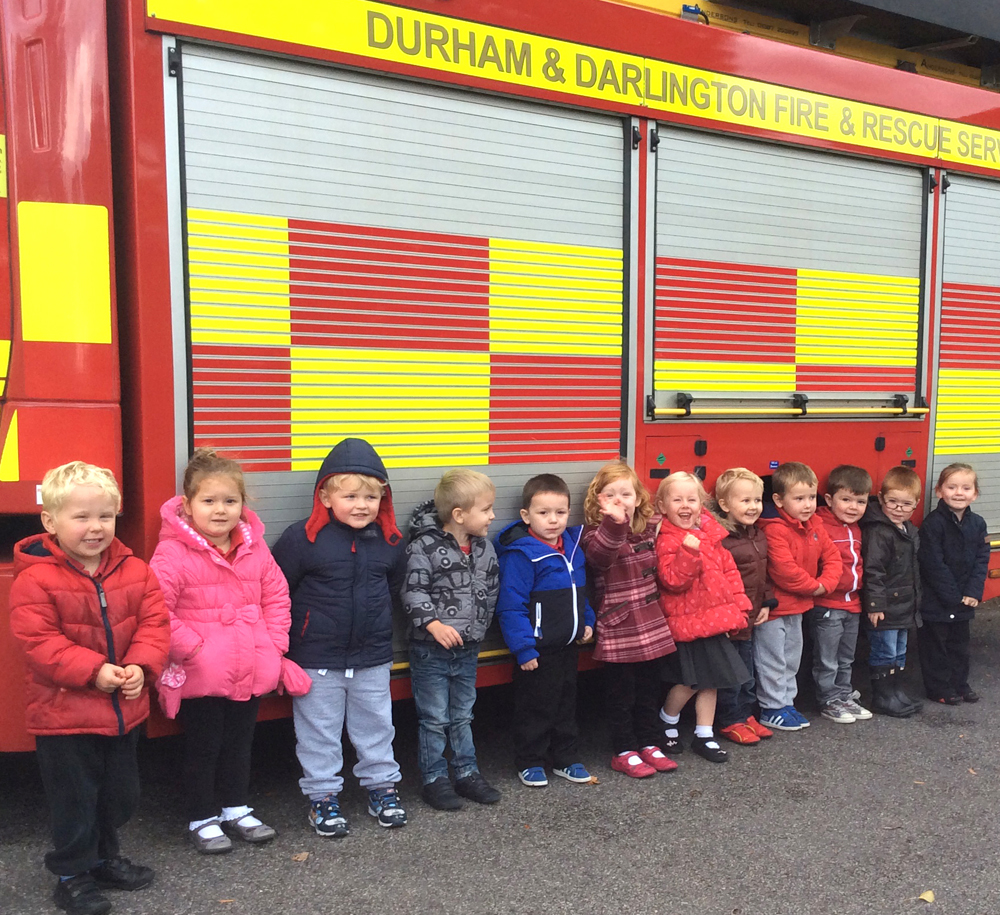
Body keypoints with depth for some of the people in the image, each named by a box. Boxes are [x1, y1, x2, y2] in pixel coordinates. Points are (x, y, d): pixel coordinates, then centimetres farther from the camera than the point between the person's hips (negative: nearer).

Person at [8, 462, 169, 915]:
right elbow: (38, 642, -20)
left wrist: (140, 665, -19)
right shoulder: (35, 580, -16)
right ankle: (73, 874, 29)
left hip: (123, 708, 5)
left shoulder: (134, 571, -2)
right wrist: (93, 671, -27)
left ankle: (104, 857, 42)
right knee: (75, 798, 9)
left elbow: (154, 622, -2)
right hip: (64, 712, -5)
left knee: (121, 793, 20)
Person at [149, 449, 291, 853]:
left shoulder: (255, 549, 1)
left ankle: (236, 809, 37)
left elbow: (276, 597, 8)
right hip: (200, 678, -5)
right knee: (203, 747, 11)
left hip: (250, 672, 5)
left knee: (240, 743, 20)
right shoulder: (173, 554, -16)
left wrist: (273, 644, 1)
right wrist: (190, 646, -19)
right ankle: (202, 819, 28)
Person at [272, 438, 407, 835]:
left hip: (372, 656, 3)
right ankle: (323, 795, 25)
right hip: (317, 659, -3)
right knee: (319, 729, 9)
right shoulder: (302, 538, -15)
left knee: (376, 724, 16)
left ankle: (382, 784, 33)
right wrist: (301, 626, -2)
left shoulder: (389, 542, -2)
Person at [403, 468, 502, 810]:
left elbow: (491, 590, 12)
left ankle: (467, 773, 30)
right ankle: (435, 779, 19)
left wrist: (478, 627, 7)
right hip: (431, 650, -6)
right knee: (434, 718, 6)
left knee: (463, 716, 18)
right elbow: (413, 591, -18)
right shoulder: (425, 546, -16)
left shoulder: (484, 548, 3)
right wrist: (434, 623, -26)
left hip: (468, 648, 6)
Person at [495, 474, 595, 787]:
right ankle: (530, 763, 23)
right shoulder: (521, 555, -21)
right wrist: (523, 648, -23)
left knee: (566, 703, 19)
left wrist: (587, 621, 12)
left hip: (566, 645, 8)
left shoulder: (572, 546, 4)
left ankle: (566, 759, 34)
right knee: (536, 707, 6)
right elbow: (511, 606, -23)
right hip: (537, 650, -7)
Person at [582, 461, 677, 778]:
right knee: (622, 694, 5)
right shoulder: (596, 534, -11)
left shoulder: (650, 527, 6)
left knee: (650, 688, 17)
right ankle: (624, 751, 19)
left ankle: (650, 743, 31)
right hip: (617, 627, -5)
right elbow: (600, 555, -35)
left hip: (651, 625, 6)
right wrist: (614, 524, -50)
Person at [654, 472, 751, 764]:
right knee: (690, 682, -1)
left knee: (711, 680, 12)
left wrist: (738, 606, 7)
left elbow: (729, 570, 13)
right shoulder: (666, 540, -13)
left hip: (714, 617, 7)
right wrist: (689, 550, -32)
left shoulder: (712, 534, 7)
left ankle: (704, 735, 25)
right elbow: (673, 580, -23)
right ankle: (667, 726, 26)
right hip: (685, 621, -6)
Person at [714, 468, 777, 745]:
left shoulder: (759, 536, 7)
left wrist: (767, 603, 10)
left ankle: (746, 715, 34)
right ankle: (730, 721, 19)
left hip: (751, 618, 8)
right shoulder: (719, 540, -21)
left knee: (747, 671, 20)